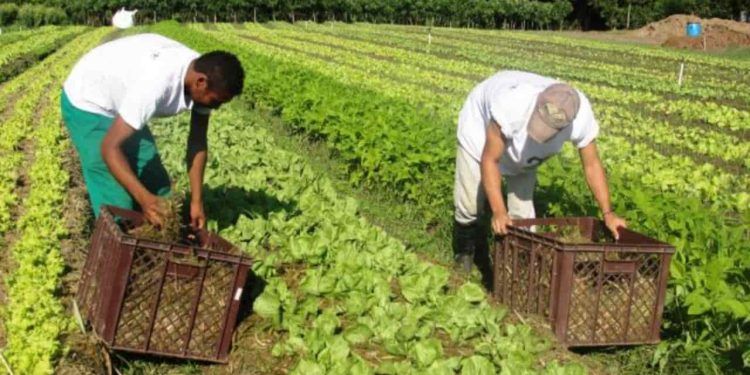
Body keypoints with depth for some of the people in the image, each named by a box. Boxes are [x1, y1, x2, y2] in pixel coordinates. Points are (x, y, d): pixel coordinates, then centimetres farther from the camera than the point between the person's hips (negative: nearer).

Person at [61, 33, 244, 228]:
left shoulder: (204, 74, -18)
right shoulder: (156, 85, -41)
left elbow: (198, 142, -7)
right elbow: (110, 148, -37)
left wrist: (197, 200, -11)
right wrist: (145, 198, -47)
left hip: (123, 99, 8)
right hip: (87, 102, -8)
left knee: (157, 184, 9)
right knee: (116, 200, -13)